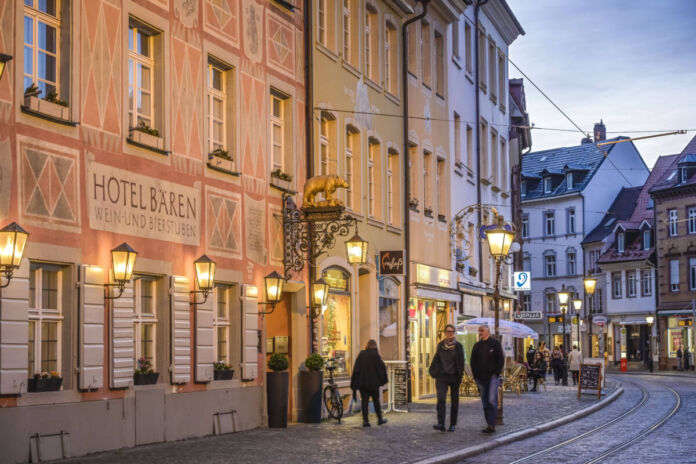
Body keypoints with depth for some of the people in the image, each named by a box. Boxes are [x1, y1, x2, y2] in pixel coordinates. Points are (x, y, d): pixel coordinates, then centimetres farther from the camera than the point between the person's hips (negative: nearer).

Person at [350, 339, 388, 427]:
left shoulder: (361, 354, 2)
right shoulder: (376, 355, -6)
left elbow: (356, 369, 2)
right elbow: (382, 367, -7)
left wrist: (354, 384, 6)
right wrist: (384, 380, 6)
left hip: (362, 382, 2)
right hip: (374, 382, -2)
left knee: (365, 401, 3)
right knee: (376, 400, 10)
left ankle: (365, 420, -4)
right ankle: (380, 419, 18)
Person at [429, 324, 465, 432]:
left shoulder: (458, 346, 1)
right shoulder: (440, 345, 8)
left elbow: (461, 362, -1)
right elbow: (436, 359, 13)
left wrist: (460, 376, -9)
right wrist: (433, 372, 4)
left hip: (454, 377, -1)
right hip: (442, 376, 1)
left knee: (454, 401, 4)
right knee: (441, 399, -13)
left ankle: (452, 425, 13)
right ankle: (441, 424, -20)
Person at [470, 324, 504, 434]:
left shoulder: (495, 344, 1)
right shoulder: (477, 345, 13)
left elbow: (501, 359, -2)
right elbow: (473, 361, 16)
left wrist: (496, 374, -9)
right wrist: (475, 375, 6)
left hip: (492, 377, -5)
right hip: (480, 378, 5)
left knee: (492, 400, -14)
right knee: (485, 402, 5)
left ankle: (492, 425, -16)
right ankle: (490, 425, 11)